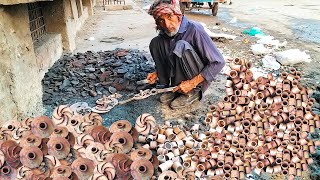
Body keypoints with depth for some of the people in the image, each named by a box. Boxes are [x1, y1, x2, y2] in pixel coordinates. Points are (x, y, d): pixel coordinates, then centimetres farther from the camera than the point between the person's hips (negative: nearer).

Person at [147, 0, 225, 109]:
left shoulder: (194, 30, -23)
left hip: (199, 79, -6)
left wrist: (192, 83, -25)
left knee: (181, 46, -31)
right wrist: (157, 73, -1)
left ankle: (193, 92, -14)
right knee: (155, 43, -8)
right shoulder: (164, 34, -4)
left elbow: (219, 62, -24)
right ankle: (175, 88, -4)